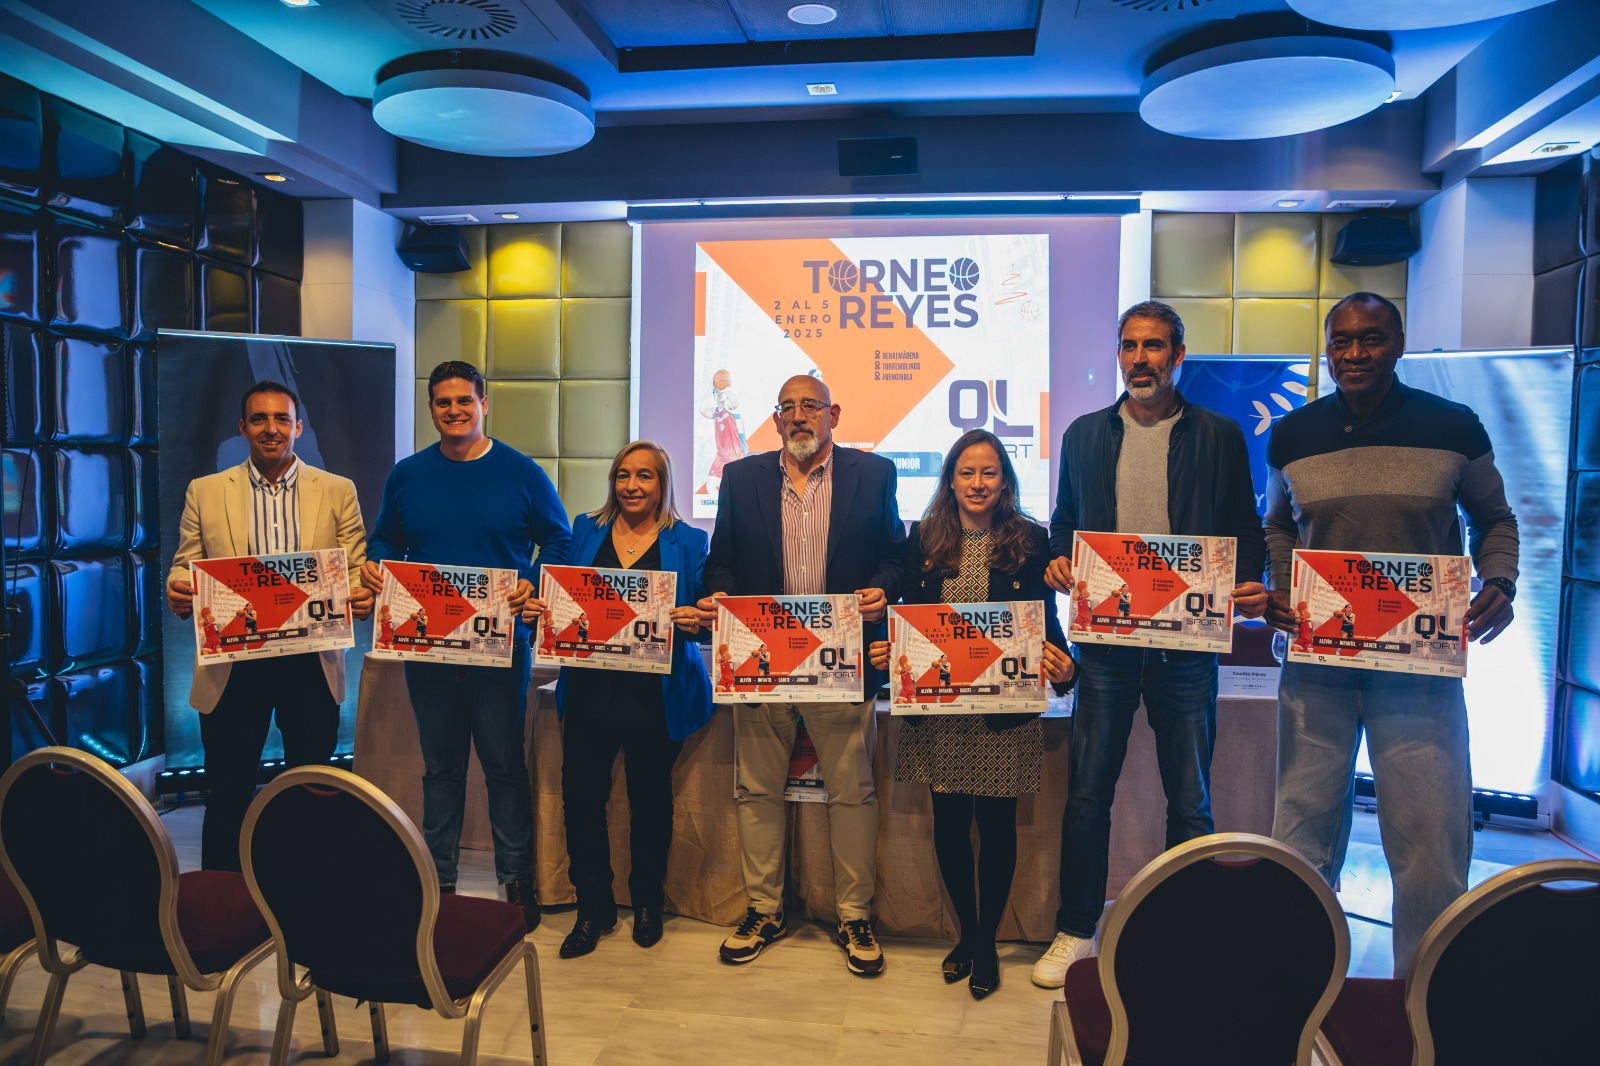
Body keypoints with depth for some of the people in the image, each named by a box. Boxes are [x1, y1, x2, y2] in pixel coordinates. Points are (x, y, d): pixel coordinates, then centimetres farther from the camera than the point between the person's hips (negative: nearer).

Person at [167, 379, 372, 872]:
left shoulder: (338, 491, 5)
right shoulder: (204, 492, 7)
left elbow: (358, 571, 3)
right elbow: (184, 571, 7)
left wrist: (363, 596, -19)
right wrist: (176, 594, -15)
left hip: (312, 664, 0)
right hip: (231, 667, 0)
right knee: (228, 798, 9)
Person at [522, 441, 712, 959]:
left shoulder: (688, 542, 3)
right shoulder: (586, 531, 11)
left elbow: (705, 614, -1)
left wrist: (696, 621, -22)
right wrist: (536, 610, -9)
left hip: (657, 696, -2)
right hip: (590, 690, 2)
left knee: (650, 799, 8)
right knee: (580, 796, 0)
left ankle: (647, 903, 29)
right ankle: (592, 908, 19)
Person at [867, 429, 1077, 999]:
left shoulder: (1031, 541, 0)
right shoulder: (923, 539, 5)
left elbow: (1045, 622, -1)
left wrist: (1061, 666, -20)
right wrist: (886, 649, -11)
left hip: (1005, 711, -2)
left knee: (996, 826, 8)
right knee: (949, 825, 10)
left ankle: (986, 941, 29)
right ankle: (966, 931, 33)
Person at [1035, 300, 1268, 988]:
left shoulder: (1220, 436, 4)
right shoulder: (1085, 435, 10)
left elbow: (1245, 530, 5)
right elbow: (1065, 520, 16)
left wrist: (1250, 584, -14)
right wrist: (1057, 560, -4)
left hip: (1188, 641, -1)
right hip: (1105, 640, 1)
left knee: (1191, 802, 8)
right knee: (1087, 794, 6)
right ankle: (1076, 931, 22)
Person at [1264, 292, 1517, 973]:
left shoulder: (1454, 427, 2)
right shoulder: (1291, 436, 6)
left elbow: (1494, 520, 13)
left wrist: (1499, 585, -5)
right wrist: (1278, 591, 0)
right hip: (1315, 658, 1)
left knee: (1431, 839, 2)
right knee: (1305, 830, 7)